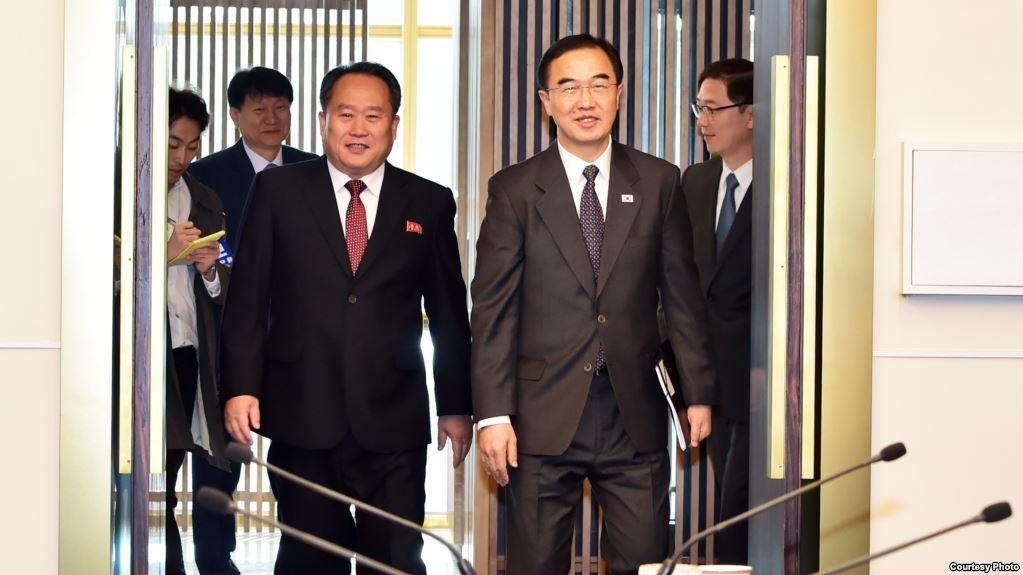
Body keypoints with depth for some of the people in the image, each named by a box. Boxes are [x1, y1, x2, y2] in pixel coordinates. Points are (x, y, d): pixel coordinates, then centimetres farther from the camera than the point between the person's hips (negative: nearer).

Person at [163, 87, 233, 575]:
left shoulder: (205, 202, 18)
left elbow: (223, 293, 19)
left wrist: (210, 270, -2)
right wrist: (163, 255, -14)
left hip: (188, 358, 4)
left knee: (164, 482, 3)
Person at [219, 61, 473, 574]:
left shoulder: (429, 204, 7)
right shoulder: (277, 191, 4)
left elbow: (449, 314, 10)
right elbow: (247, 299, 3)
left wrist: (456, 406, 11)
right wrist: (241, 389, -5)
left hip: (393, 421, 0)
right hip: (301, 417, 0)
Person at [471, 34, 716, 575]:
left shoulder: (658, 182, 6)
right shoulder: (515, 189, 1)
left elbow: (682, 294, 9)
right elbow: (493, 307, -2)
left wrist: (699, 393, 7)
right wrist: (493, 414, -8)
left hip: (635, 417, 1)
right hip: (543, 418, -1)